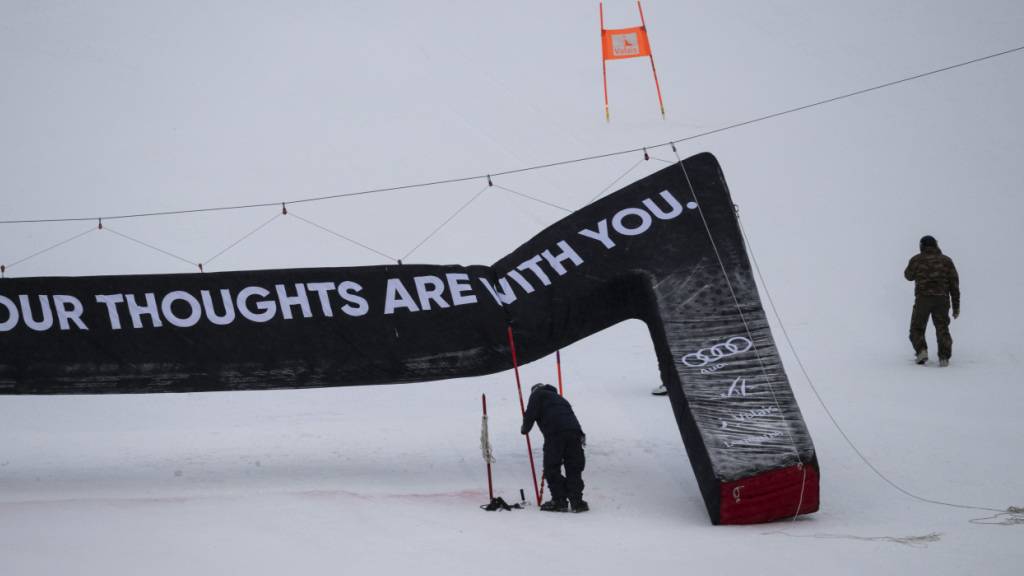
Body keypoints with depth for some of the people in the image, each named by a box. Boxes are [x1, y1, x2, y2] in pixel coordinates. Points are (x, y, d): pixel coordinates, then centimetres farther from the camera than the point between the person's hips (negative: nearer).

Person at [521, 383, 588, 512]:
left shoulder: (537, 394, 19)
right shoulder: (560, 398, 38)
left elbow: (531, 413, 4)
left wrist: (525, 428, 19)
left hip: (555, 434, -6)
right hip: (574, 432, 6)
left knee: (551, 469, 2)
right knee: (574, 469, 9)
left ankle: (559, 501, -4)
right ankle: (577, 501, 2)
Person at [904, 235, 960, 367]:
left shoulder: (917, 259, 3)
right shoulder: (946, 260, 9)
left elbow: (909, 275, 22)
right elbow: (954, 284, 5)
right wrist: (956, 306, 9)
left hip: (923, 299, -2)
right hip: (942, 299, 2)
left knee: (917, 329, 12)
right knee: (942, 329, 9)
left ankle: (921, 351, -10)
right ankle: (944, 358, -4)